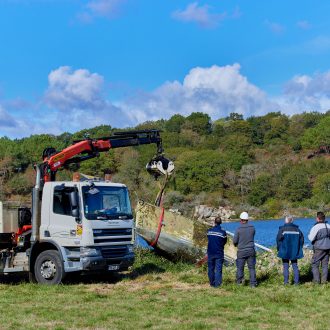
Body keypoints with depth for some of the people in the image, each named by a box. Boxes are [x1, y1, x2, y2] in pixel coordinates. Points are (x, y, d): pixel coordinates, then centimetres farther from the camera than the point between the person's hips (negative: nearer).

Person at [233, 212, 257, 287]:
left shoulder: (238, 229, -11)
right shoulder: (252, 228, -2)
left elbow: (235, 241, -8)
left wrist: (236, 244, 14)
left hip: (241, 251, -2)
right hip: (251, 250, 2)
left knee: (240, 267, 12)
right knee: (252, 267, 8)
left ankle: (239, 280, 3)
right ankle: (253, 283, 7)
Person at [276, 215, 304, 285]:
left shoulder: (282, 229, -8)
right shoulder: (297, 229, 4)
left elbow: (278, 239, -9)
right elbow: (301, 239, 7)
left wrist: (279, 249, 2)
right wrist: (299, 249, 15)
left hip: (285, 251, -3)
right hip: (295, 252, 3)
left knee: (285, 266, 3)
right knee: (295, 266, 10)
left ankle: (286, 281, 0)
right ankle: (296, 281, 8)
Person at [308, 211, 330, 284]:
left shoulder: (316, 227, -15)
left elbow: (311, 238, -14)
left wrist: (309, 235, 6)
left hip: (319, 249, -6)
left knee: (315, 264, 3)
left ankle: (316, 280, 1)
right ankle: (324, 280, 11)